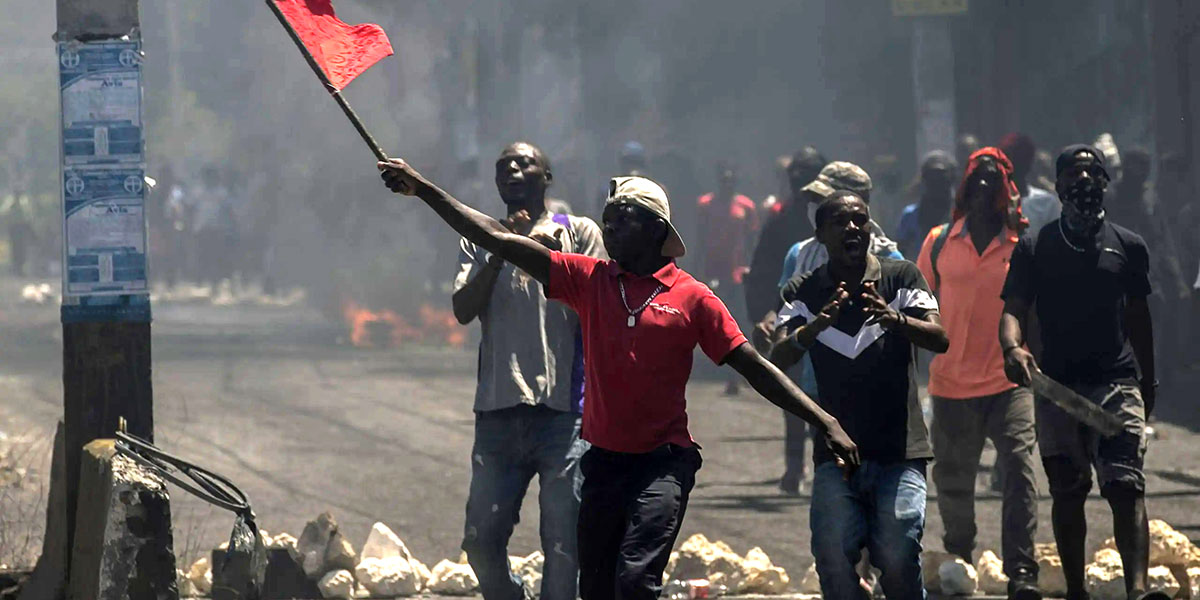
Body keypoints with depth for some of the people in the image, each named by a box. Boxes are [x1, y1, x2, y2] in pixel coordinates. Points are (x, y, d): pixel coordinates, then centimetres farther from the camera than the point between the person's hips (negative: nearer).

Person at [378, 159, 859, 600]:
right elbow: (500, 242, 1)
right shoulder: (589, 280, 4)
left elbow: (753, 367, 0)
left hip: (663, 462, -4)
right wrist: (423, 190, -5)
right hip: (603, 461, 4)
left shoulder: (692, 298, -3)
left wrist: (824, 421, -6)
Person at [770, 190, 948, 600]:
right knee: (833, 558, -13)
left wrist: (895, 320, -34)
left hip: (899, 452, -2)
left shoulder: (901, 278, 2)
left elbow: (939, 339, -12)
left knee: (898, 559, -14)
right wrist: (815, 327, -31)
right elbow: (777, 360, -9)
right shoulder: (803, 293, 5)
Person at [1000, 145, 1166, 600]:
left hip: (1117, 382, -1)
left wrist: (1148, 383, 20)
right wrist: (1013, 347, -25)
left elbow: (1138, 317, 16)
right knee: (1067, 493, 8)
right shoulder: (1034, 248, 6)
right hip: (1056, 385, 1)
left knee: (1126, 486, -16)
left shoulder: (1128, 246, 9)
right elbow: (1013, 309, -2)